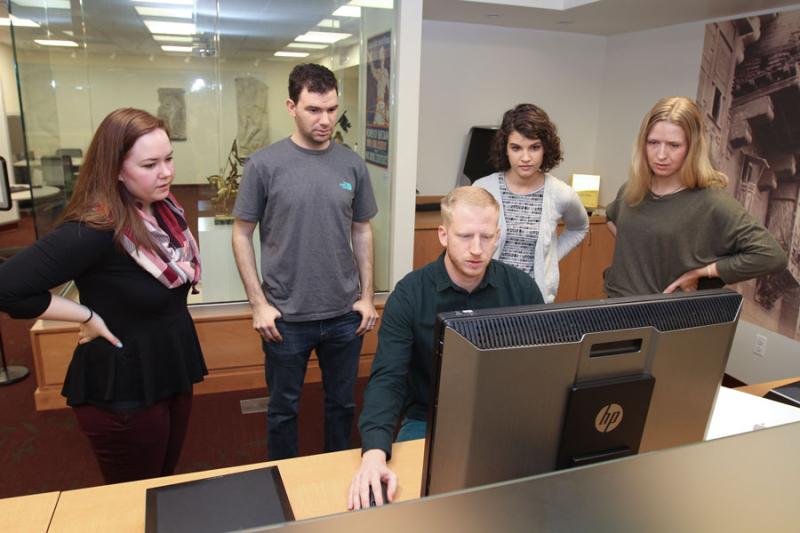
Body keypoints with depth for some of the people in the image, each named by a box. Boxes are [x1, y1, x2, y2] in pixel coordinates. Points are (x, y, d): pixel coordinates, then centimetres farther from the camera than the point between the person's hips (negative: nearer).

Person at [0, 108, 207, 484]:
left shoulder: (165, 209, -2)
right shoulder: (95, 230, -27)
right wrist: (87, 317, -21)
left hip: (173, 375, 7)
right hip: (124, 392, -7)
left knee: (166, 485, 25)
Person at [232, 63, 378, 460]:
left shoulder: (352, 164, 1)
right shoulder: (264, 165, -7)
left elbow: (362, 232, 8)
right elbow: (242, 235, -2)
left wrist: (366, 296, 4)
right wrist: (258, 303, -7)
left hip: (345, 315, 3)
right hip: (287, 317, -2)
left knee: (342, 403, 18)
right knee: (283, 409, 15)